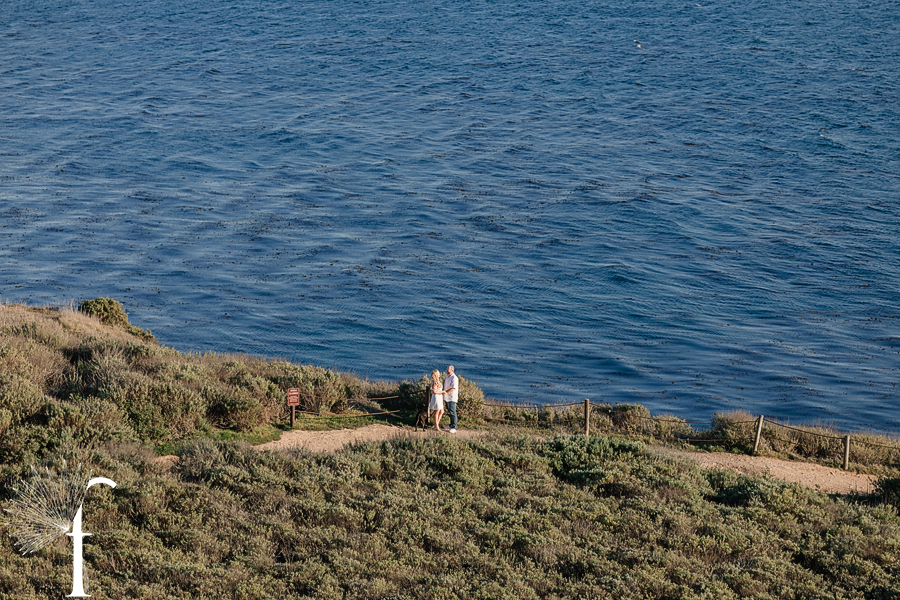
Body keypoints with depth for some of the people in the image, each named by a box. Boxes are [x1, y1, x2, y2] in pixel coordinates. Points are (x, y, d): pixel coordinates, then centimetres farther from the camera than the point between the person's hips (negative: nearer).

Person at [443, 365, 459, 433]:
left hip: (452, 398, -9)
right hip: (447, 397, 9)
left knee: (452, 412, -7)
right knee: (449, 412, 15)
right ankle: (451, 425, 23)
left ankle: (454, 428, -6)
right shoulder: (448, 376, 14)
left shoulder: (454, 378, -16)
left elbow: (453, 388, -23)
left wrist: (446, 391, -19)